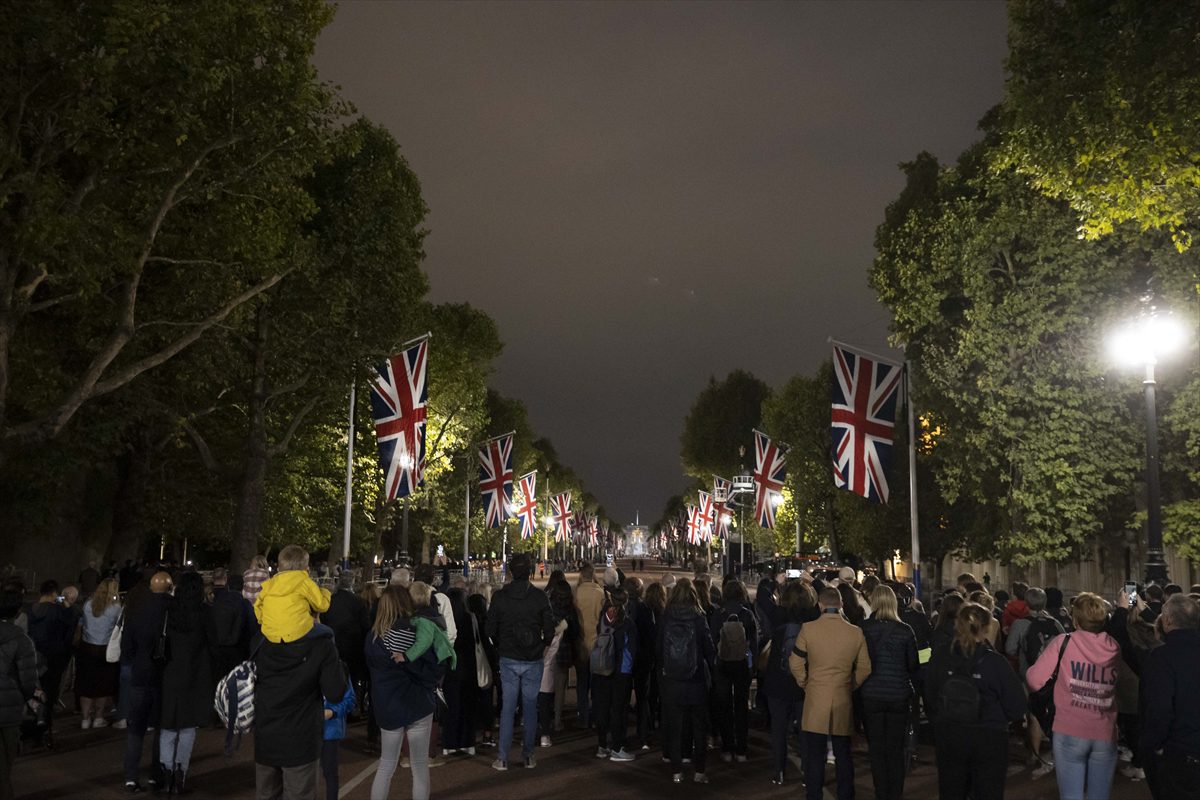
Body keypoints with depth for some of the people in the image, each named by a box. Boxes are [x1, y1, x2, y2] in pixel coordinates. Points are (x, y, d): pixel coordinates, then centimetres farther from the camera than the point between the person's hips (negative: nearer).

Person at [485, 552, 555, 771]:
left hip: (508, 660, 0)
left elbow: (491, 630, 0)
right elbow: (549, 630, -4)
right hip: (533, 660, 0)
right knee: (530, 708, 9)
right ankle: (528, 756, 15)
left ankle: (502, 758, 6)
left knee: (508, 708, 6)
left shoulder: (499, 597, -6)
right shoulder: (539, 597, -8)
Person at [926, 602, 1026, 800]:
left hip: (948, 738, 3)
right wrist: (995, 717, 5)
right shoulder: (995, 662, -18)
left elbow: (930, 699, 0)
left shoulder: (940, 657, -10)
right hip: (989, 740, -2)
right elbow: (1017, 708, -13)